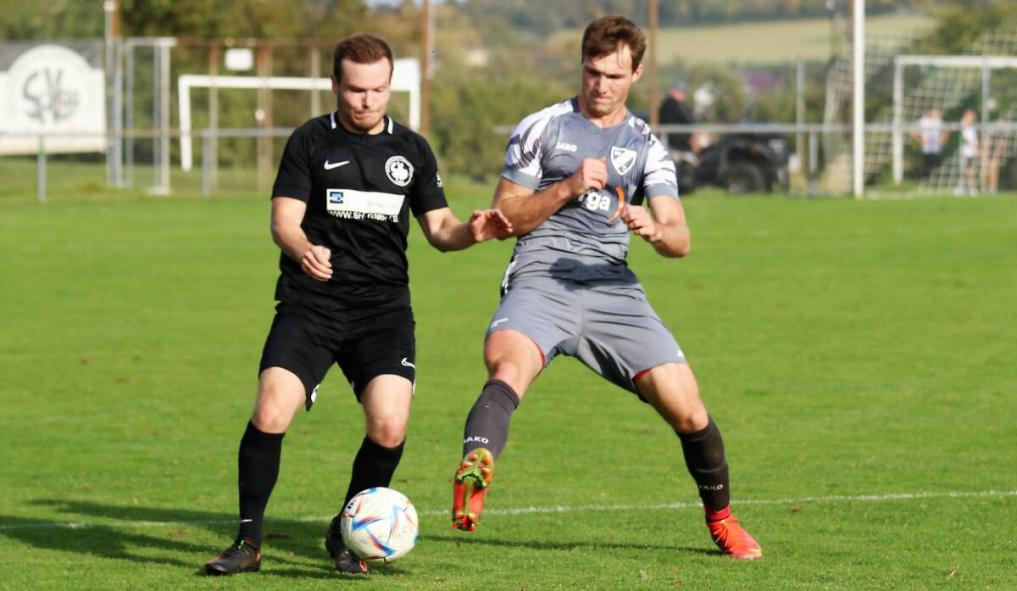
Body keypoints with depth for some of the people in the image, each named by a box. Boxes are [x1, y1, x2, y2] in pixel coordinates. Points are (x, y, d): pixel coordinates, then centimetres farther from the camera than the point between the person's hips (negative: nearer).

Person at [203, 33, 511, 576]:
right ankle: (248, 542, -3)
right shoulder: (311, 141, 3)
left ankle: (345, 536, 9)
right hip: (310, 305, -2)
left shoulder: (411, 150, 11)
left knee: (390, 427, -16)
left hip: (383, 308, 2)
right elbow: (284, 219, -5)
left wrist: (471, 231, -10)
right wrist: (303, 250, -28)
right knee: (270, 414, -19)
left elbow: (438, 226, 13)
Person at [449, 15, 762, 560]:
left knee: (686, 408, -5)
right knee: (507, 365, -35)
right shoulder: (541, 129, 11)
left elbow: (679, 240, 4)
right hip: (540, 279, -2)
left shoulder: (645, 147, 16)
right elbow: (504, 219, 6)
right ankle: (472, 476, -58)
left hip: (612, 287, 2)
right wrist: (567, 188, -9)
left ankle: (721, 520, 19)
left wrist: (654, 229, -20)